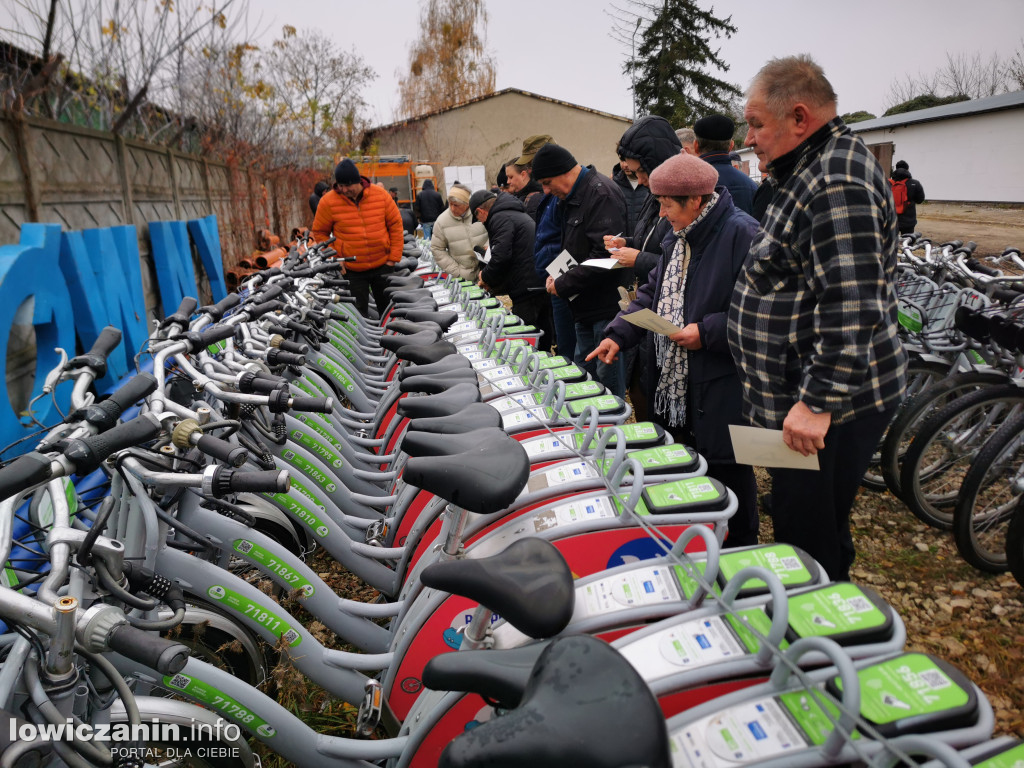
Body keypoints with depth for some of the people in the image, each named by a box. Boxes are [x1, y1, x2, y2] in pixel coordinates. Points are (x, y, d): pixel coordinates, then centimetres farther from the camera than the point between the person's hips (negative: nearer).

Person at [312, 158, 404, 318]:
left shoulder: (381, 195, -6)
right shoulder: (328, 201, -9)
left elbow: (395, 225, 1)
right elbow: (319, 232, 1)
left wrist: (394, 257, -2)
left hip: (382, 265, 1)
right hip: (351, 270, -1)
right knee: (359, 314, 6)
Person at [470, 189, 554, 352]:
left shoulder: (500, 218, -7)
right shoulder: (517, 213, 26)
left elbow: (501, 256, -19)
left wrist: (486, 277, -1)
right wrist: (492, 281, 22)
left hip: (528, 291, -10)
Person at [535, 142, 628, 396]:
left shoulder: (602, 193, -16)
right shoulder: (570, 198, 15)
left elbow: (604, 255, -25)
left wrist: (563, 285, -17)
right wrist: (557, 276, 5)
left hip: (606, 306, -10)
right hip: (585, 308, 10)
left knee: (609, 381, -4)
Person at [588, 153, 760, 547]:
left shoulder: (741, 233, -16)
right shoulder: (678, 236, 13)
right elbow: (654, 293, 17)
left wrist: (707, 332, -21)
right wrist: (619, 334, 5)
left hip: (721, 386, -8)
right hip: (674, 383, 9)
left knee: (725, 471, 4)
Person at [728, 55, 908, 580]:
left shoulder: (837, 182, -20)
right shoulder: (814, 171, 15)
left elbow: (852, 306, -28)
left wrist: (818, 402, -27)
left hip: (828, 410, -11)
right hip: (801, 398, 11)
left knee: (808, 543, 1)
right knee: (805, 531, 22)